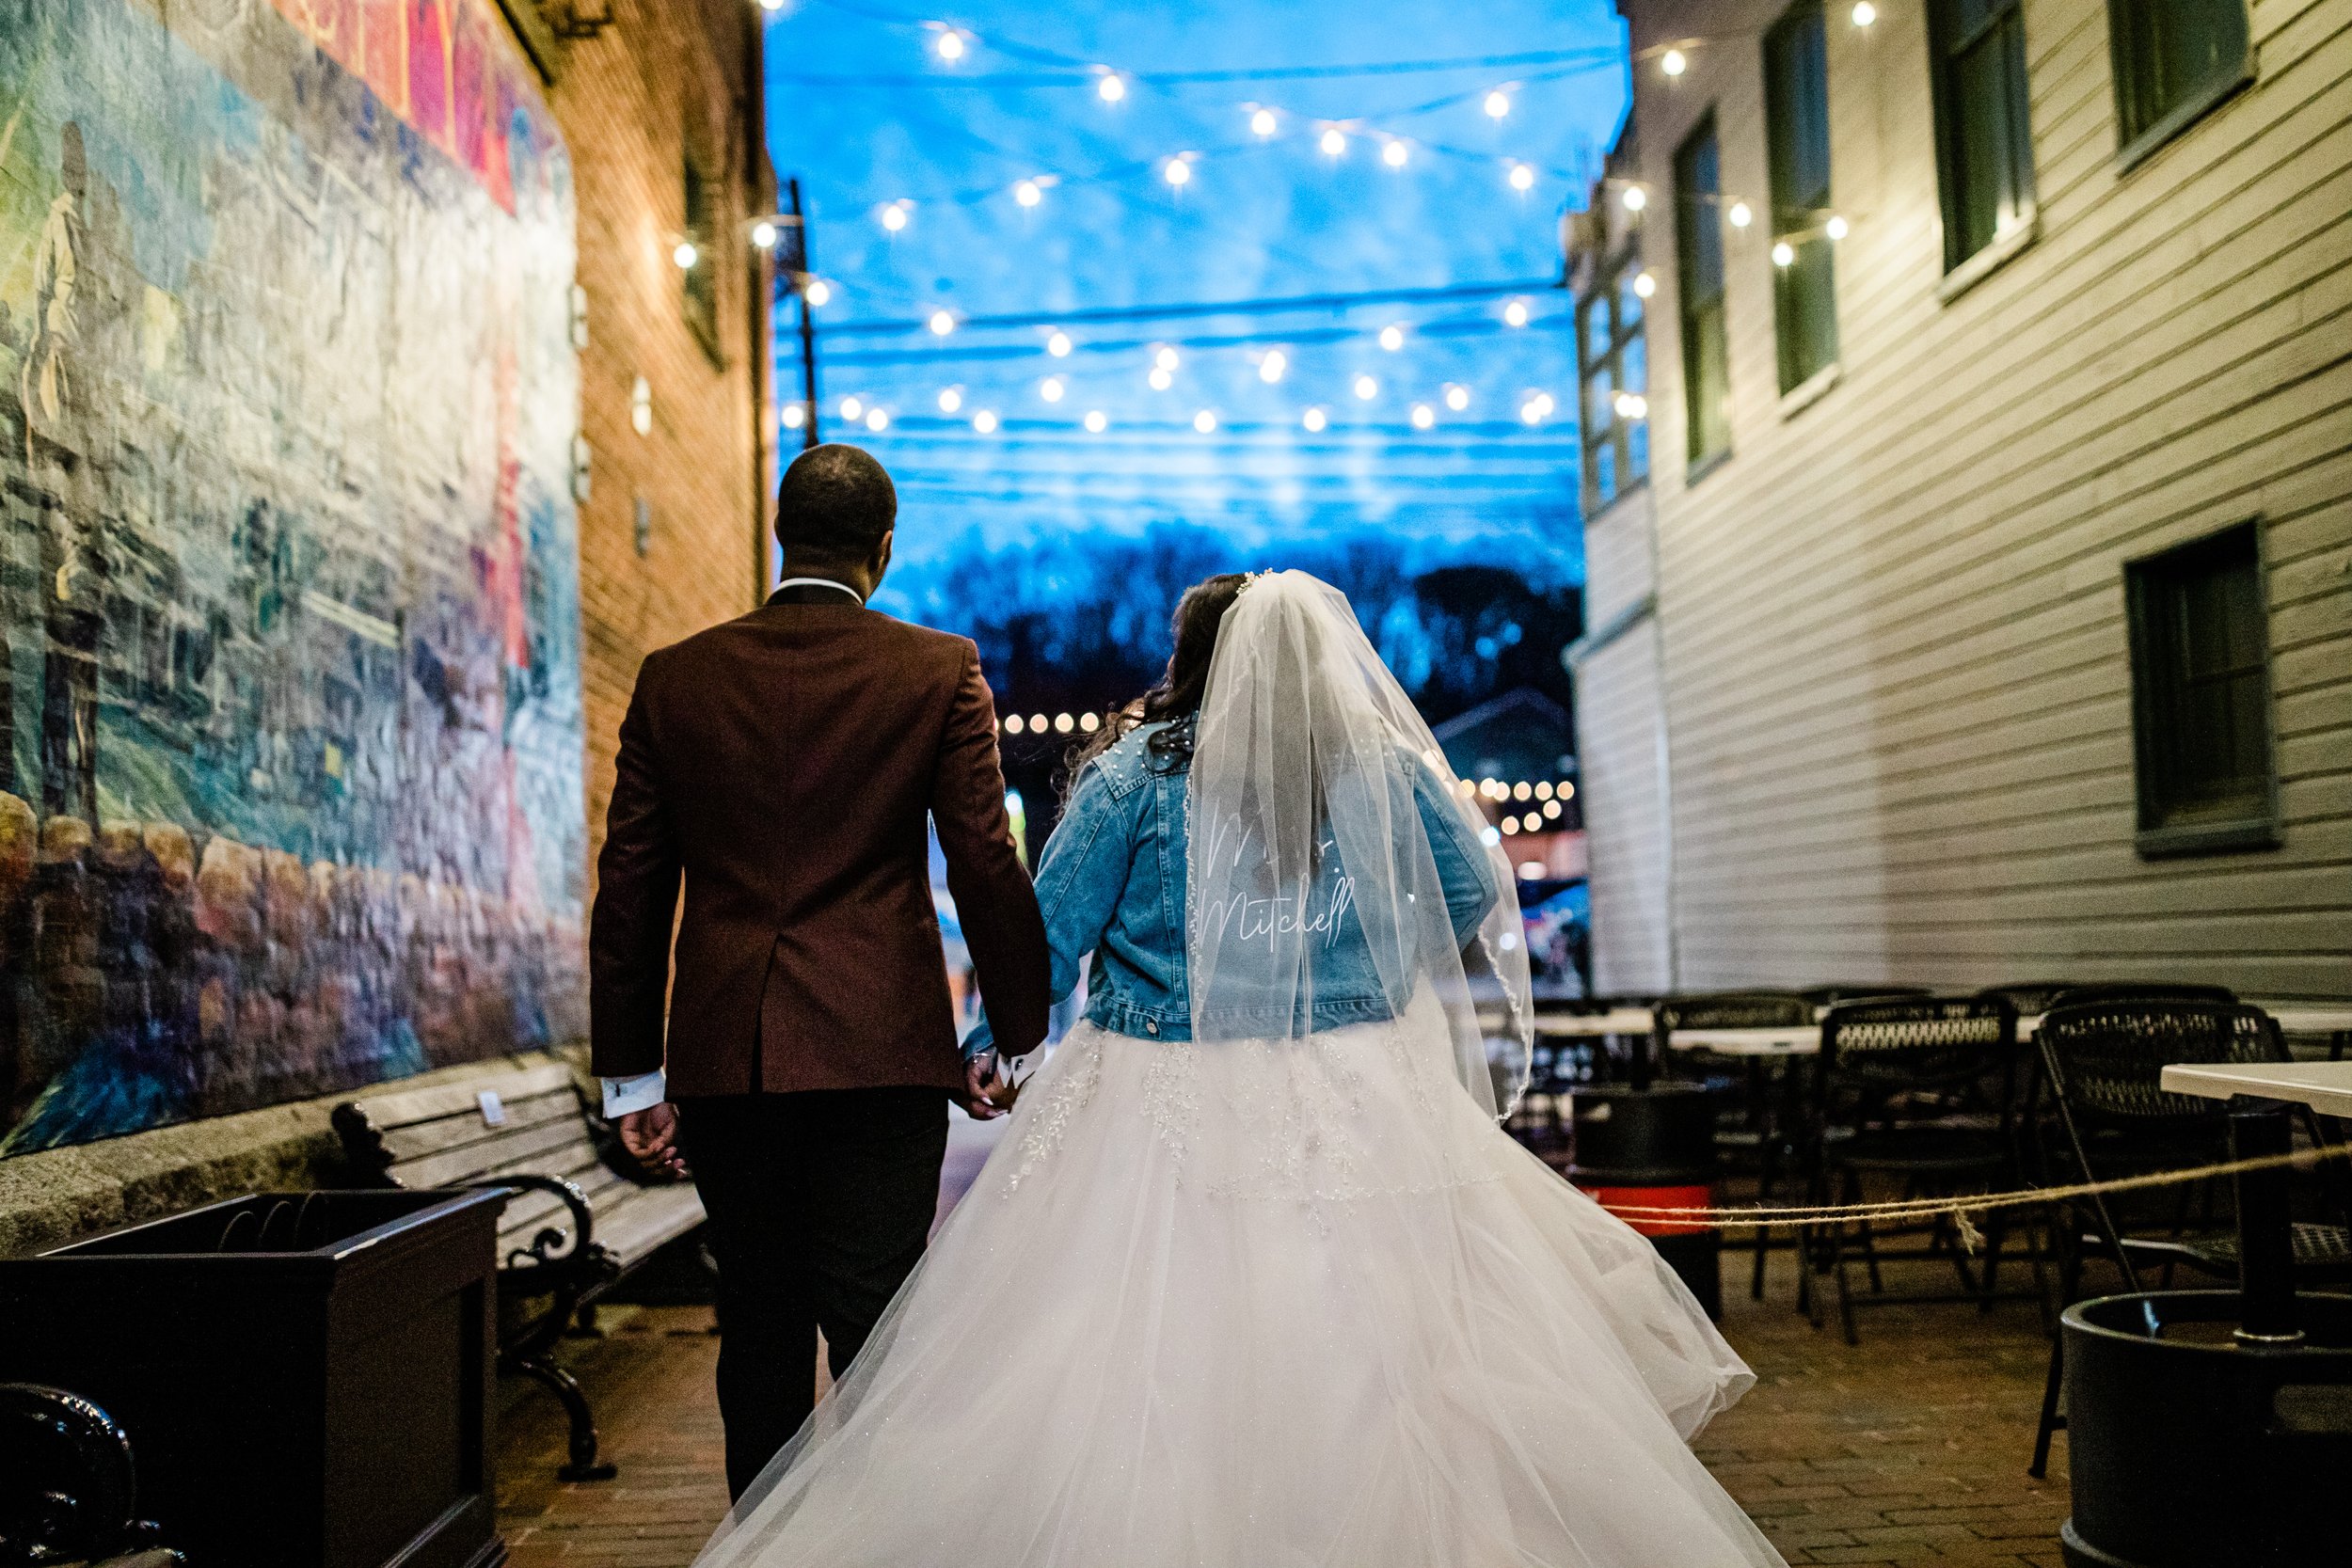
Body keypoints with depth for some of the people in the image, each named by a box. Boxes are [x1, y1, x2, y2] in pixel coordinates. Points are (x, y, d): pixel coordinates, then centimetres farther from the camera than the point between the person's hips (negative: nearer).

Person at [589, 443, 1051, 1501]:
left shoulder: (672, 678, 6)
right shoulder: (941, 671, -1)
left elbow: (629, 888, 7)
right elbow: (988, 869, -3)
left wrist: (629, 1074, 13)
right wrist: (1021, 1038, 7)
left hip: (724, 1056, 3)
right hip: (883, 1052, -3)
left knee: (759, 1332, 14)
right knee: (875, 1332, 1)